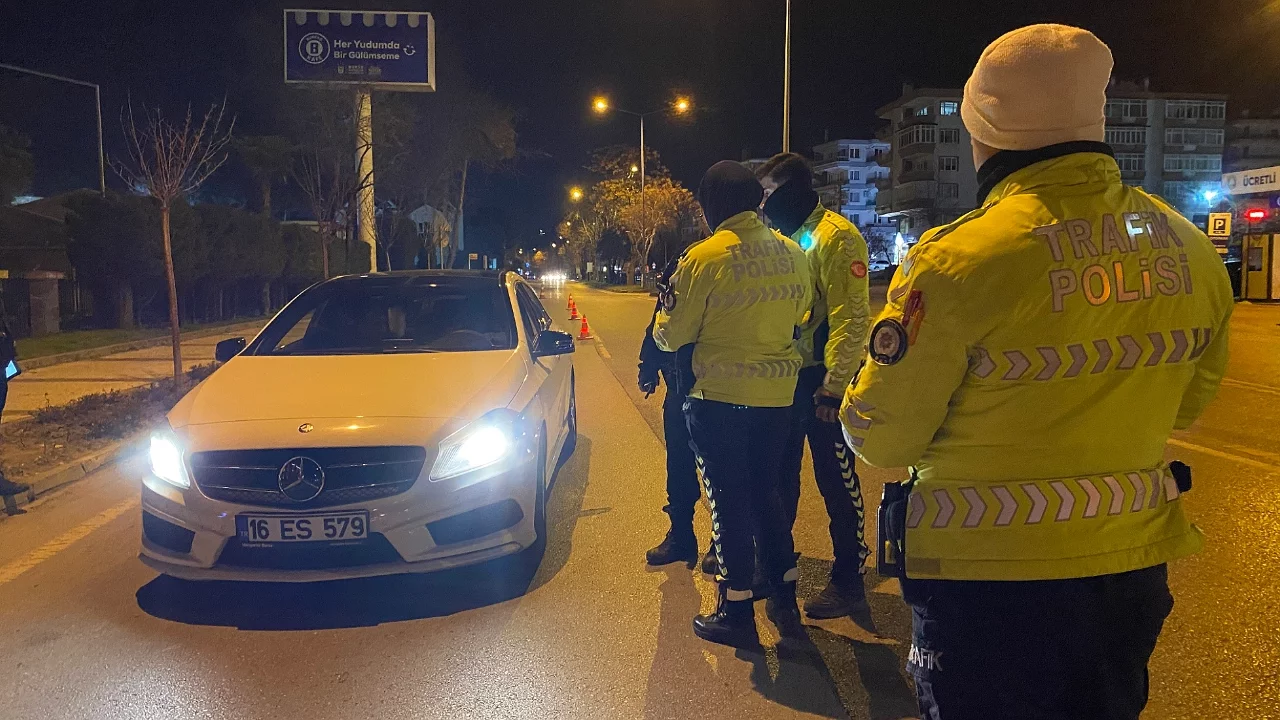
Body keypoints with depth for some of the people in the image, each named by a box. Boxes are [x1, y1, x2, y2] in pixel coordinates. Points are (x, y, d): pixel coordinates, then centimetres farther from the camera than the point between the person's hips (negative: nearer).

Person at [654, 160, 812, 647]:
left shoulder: (704, 258, -15)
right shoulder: (793, 254, 1)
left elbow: (671, 336, -8)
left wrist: (663, 320, 13)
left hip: (720, 396, -5)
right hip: (777, 393, 5)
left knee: (728, 499, 6)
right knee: (765, 492, 19)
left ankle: (736, 611, 14)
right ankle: (784, 598, 26)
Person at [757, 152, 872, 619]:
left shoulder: (836, 237, -14)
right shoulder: (785, 238, 15)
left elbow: (851, 317, -20)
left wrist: (834, 385, -23)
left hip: (822, 380, -9)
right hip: (788, 377, 9)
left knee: (836, 482, 1)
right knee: (780, 475, 18)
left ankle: (849, 580, 13)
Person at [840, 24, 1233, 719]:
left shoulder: (958, 258, -22)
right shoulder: (1189, 251, -2)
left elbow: (879, 435, -14)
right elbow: (1187, 400, 13)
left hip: (988, 574, -5)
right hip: (1132, 567, 6)